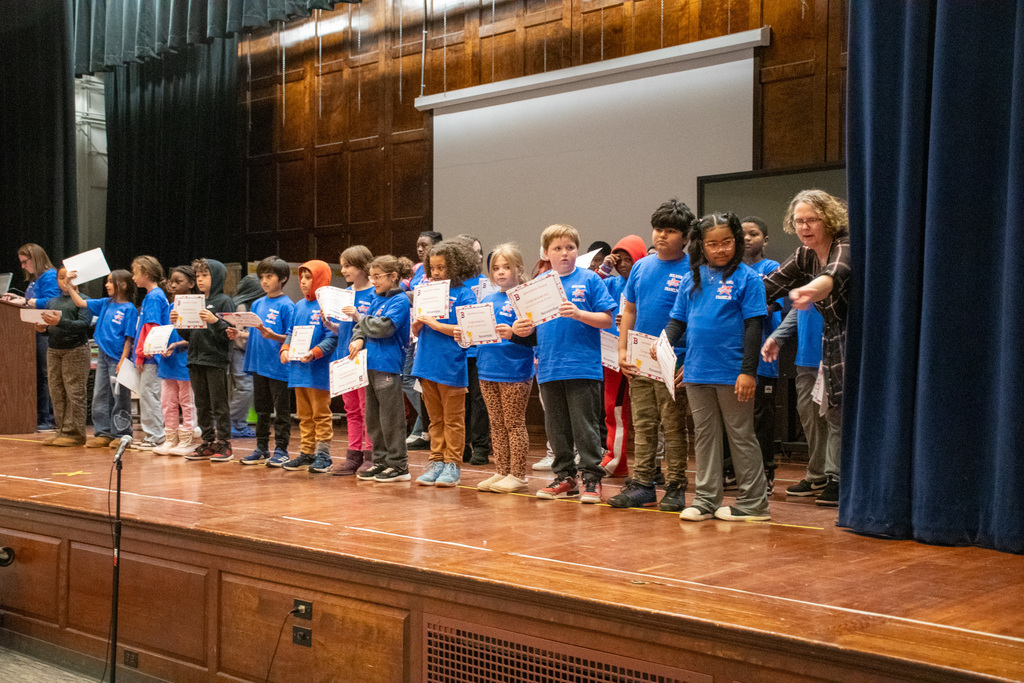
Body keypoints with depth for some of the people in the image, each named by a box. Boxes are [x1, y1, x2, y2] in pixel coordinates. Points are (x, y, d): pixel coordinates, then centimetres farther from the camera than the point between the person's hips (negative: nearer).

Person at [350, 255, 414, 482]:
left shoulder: (400, 300, -8)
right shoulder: (377, 300, 16)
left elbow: (384, 327, -18)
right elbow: (363, 326, 15)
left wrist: (362, 320, -3)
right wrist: (358, 338, -6)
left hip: (388, 364, -9)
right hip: (371, 363, 9)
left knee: (390, 417, -5)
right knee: (373, 416, 12)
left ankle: (398, 465, 1)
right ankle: (380, 461, 21)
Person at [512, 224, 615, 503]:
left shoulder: (590, 280, -1)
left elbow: (607, 320, -5)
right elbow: (533, 326, 14)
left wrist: (578, 313, -19)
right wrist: (522, 329, -7)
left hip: (583, 367, -4)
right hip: (549, 367, 5)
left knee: (585, 425, -2)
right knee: (556, 427, 11)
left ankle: (592, 477, 6)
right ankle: (565, 477, 22)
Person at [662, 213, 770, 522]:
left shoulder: (747, 277, -4)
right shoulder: (691, 278, 9)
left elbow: (753, 327, -8)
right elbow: (678, 320, 12)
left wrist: (748, 371, -13)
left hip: (732, 374, -5)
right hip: (697, 372, 5)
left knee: (741, 437, 4)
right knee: (705, 436, 12)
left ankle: (753, 502, 12)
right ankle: (706, 499, 20)